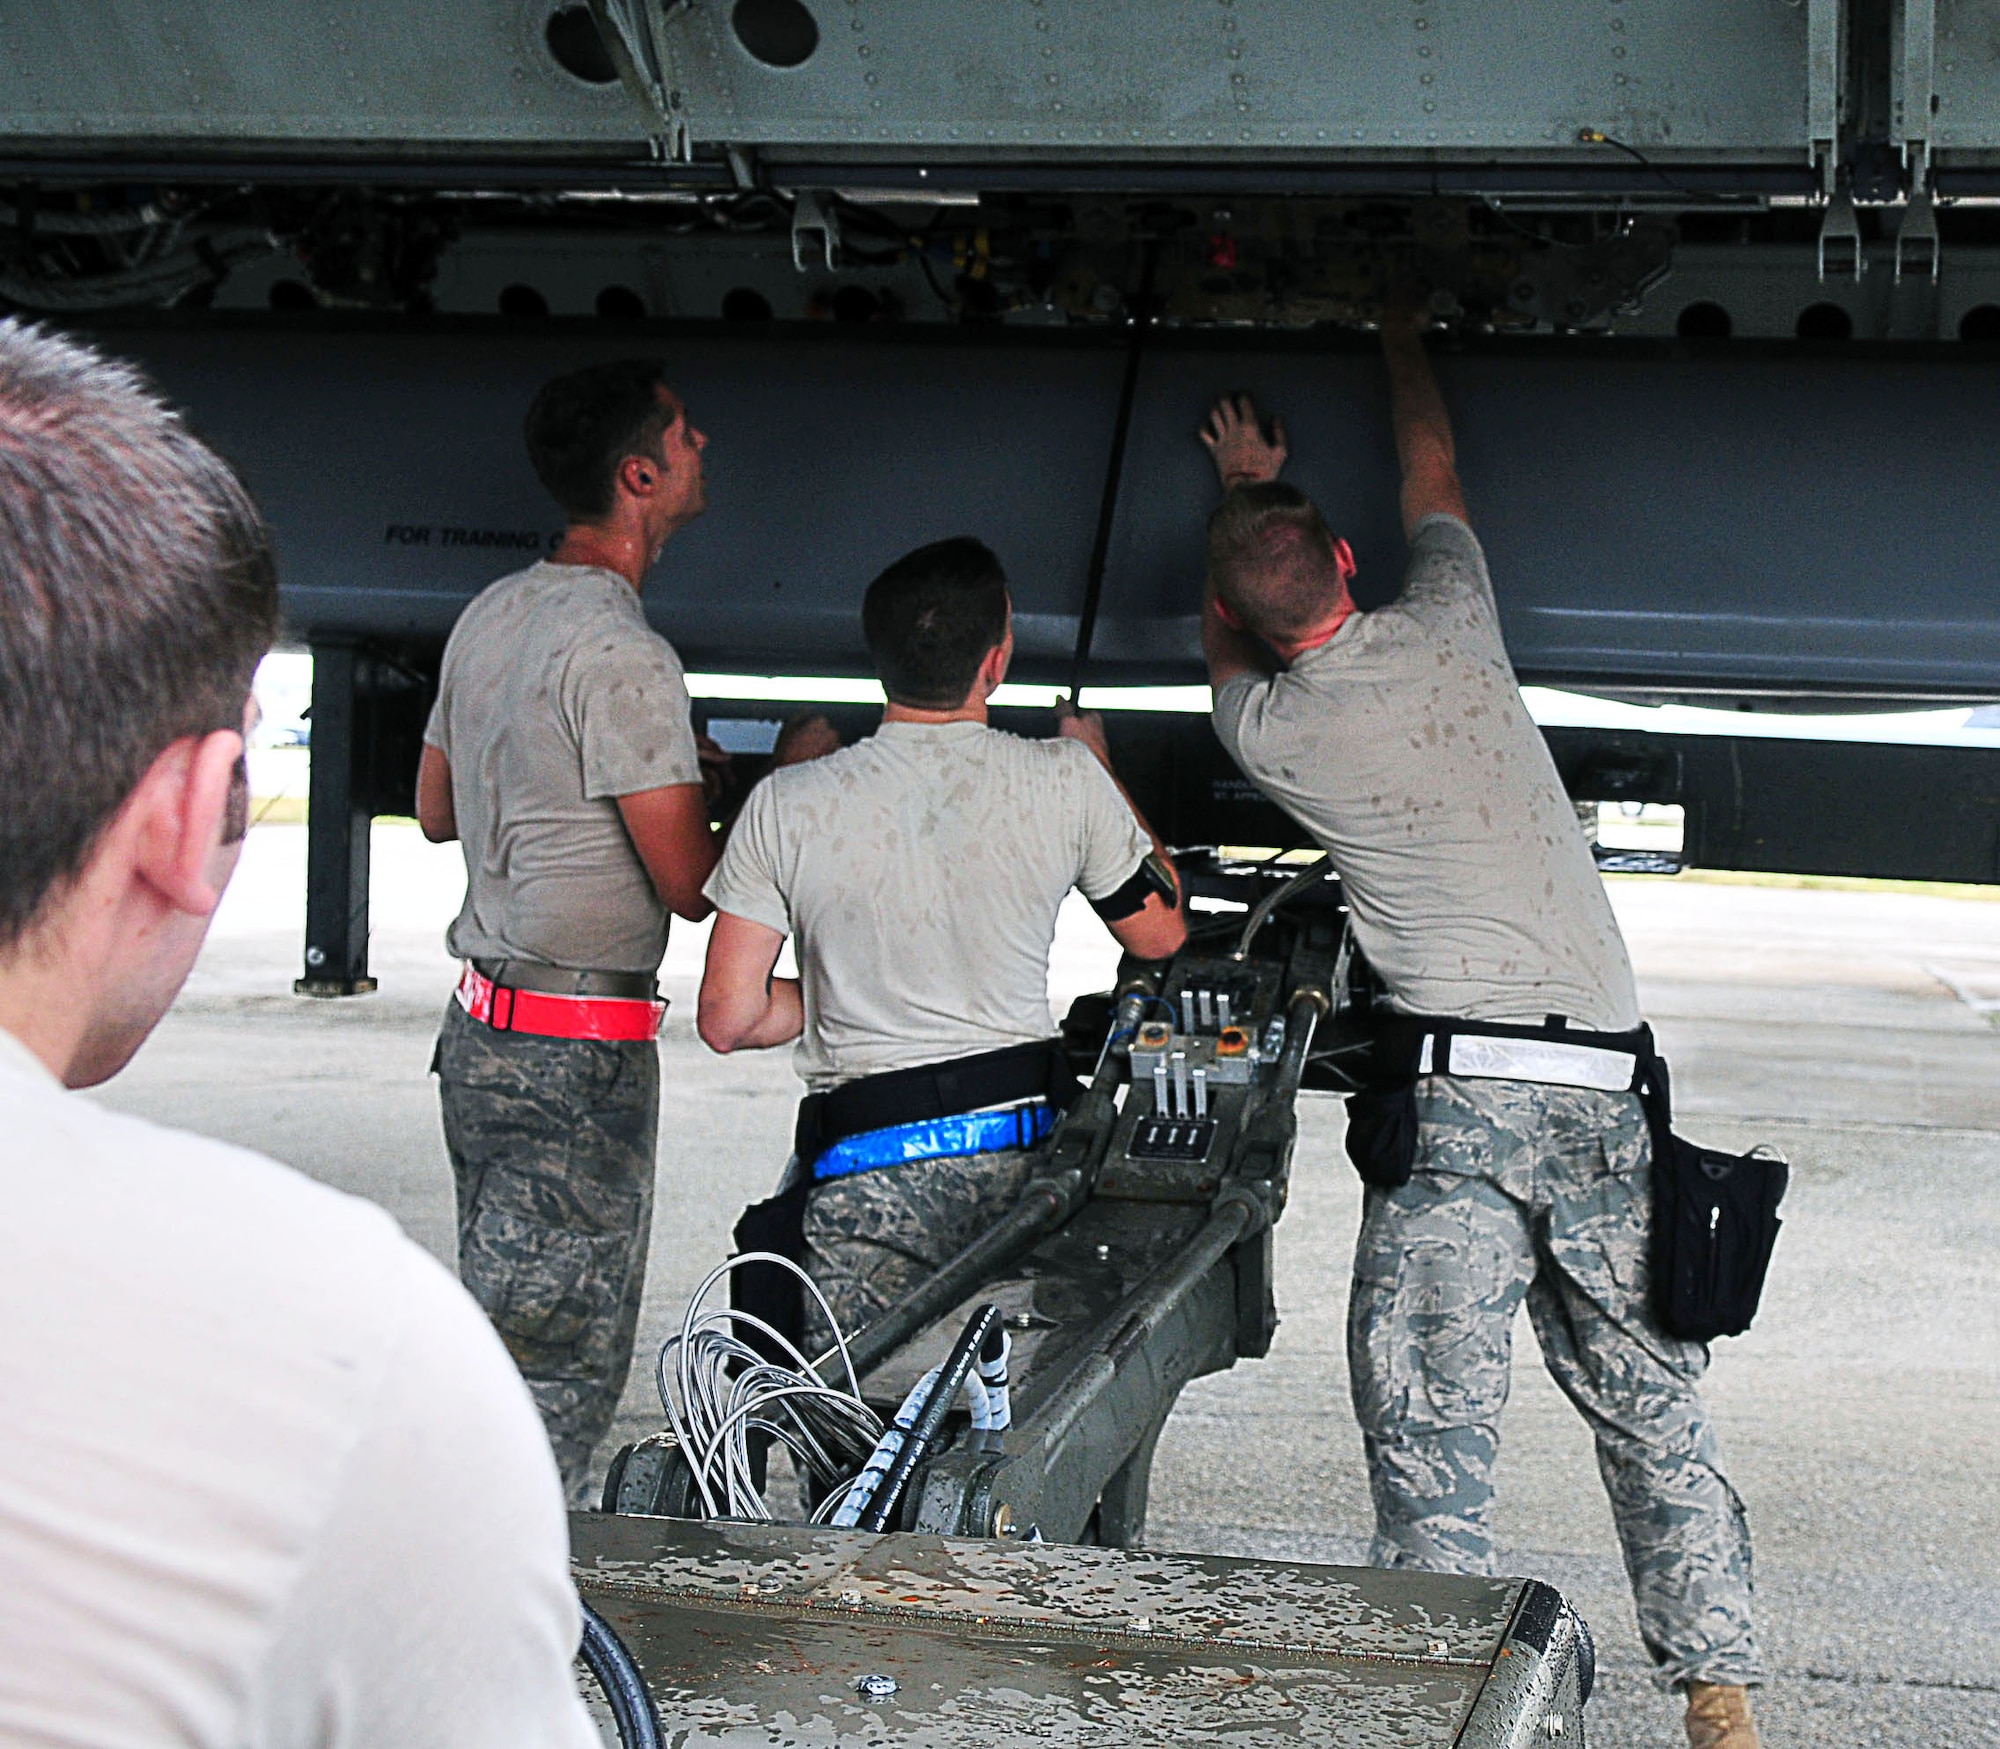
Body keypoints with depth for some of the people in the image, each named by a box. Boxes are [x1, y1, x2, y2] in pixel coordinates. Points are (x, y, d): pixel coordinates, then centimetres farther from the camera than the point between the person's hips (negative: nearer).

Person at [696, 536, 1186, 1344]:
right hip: (1024, 1150, 1)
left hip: (867, 1173, -1)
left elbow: (728, 1020, -1)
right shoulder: (1065, 781, -3)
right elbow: (1160, 934, 15)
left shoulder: (786, 806, -3)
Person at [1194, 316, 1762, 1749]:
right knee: (1655, 1413, 14)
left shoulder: (1269, 731, 3)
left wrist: (1241, 491, 44)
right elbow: (1432, 472, 29)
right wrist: (1401, 333, 46)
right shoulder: (1446, 627, 6)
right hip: (1605, 1090, 3)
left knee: (1432, 1441, -2)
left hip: (1453, 1099, -3)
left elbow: (1222, 645, 30)